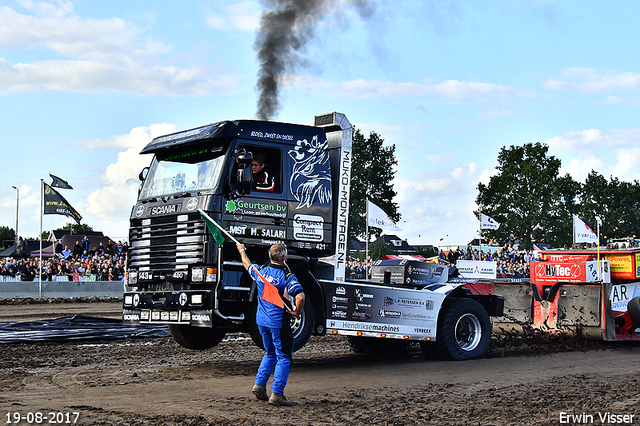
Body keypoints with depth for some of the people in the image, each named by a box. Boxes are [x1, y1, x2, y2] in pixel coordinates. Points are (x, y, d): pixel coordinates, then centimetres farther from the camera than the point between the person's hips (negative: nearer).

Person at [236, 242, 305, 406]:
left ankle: (259, 384, 15)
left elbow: (247, 265, 24)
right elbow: (300, 296, -30)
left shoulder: (261, 271, 1)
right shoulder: (287, 277, -16)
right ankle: (277, 393, -5)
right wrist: (297, 312, -12)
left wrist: (242, 251, 42)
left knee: (270, 354, 23)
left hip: (262, 321, 7)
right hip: (279, 322, -7)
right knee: (284, 357, 0)